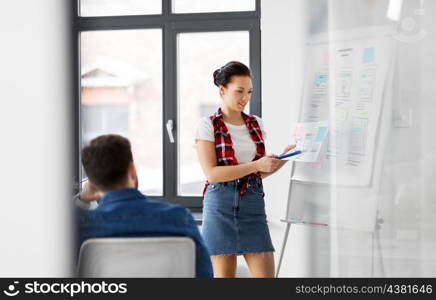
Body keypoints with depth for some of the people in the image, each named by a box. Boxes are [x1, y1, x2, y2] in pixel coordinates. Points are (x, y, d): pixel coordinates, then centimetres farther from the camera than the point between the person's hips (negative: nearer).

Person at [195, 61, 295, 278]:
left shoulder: (256, 124, 13)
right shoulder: (208, 126, -2)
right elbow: (211, 173, -13)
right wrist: (256, 165, -18)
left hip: (253, 203, 4)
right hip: (221, 205, -4)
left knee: (266, 274, -3)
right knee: (224, 274, 1)